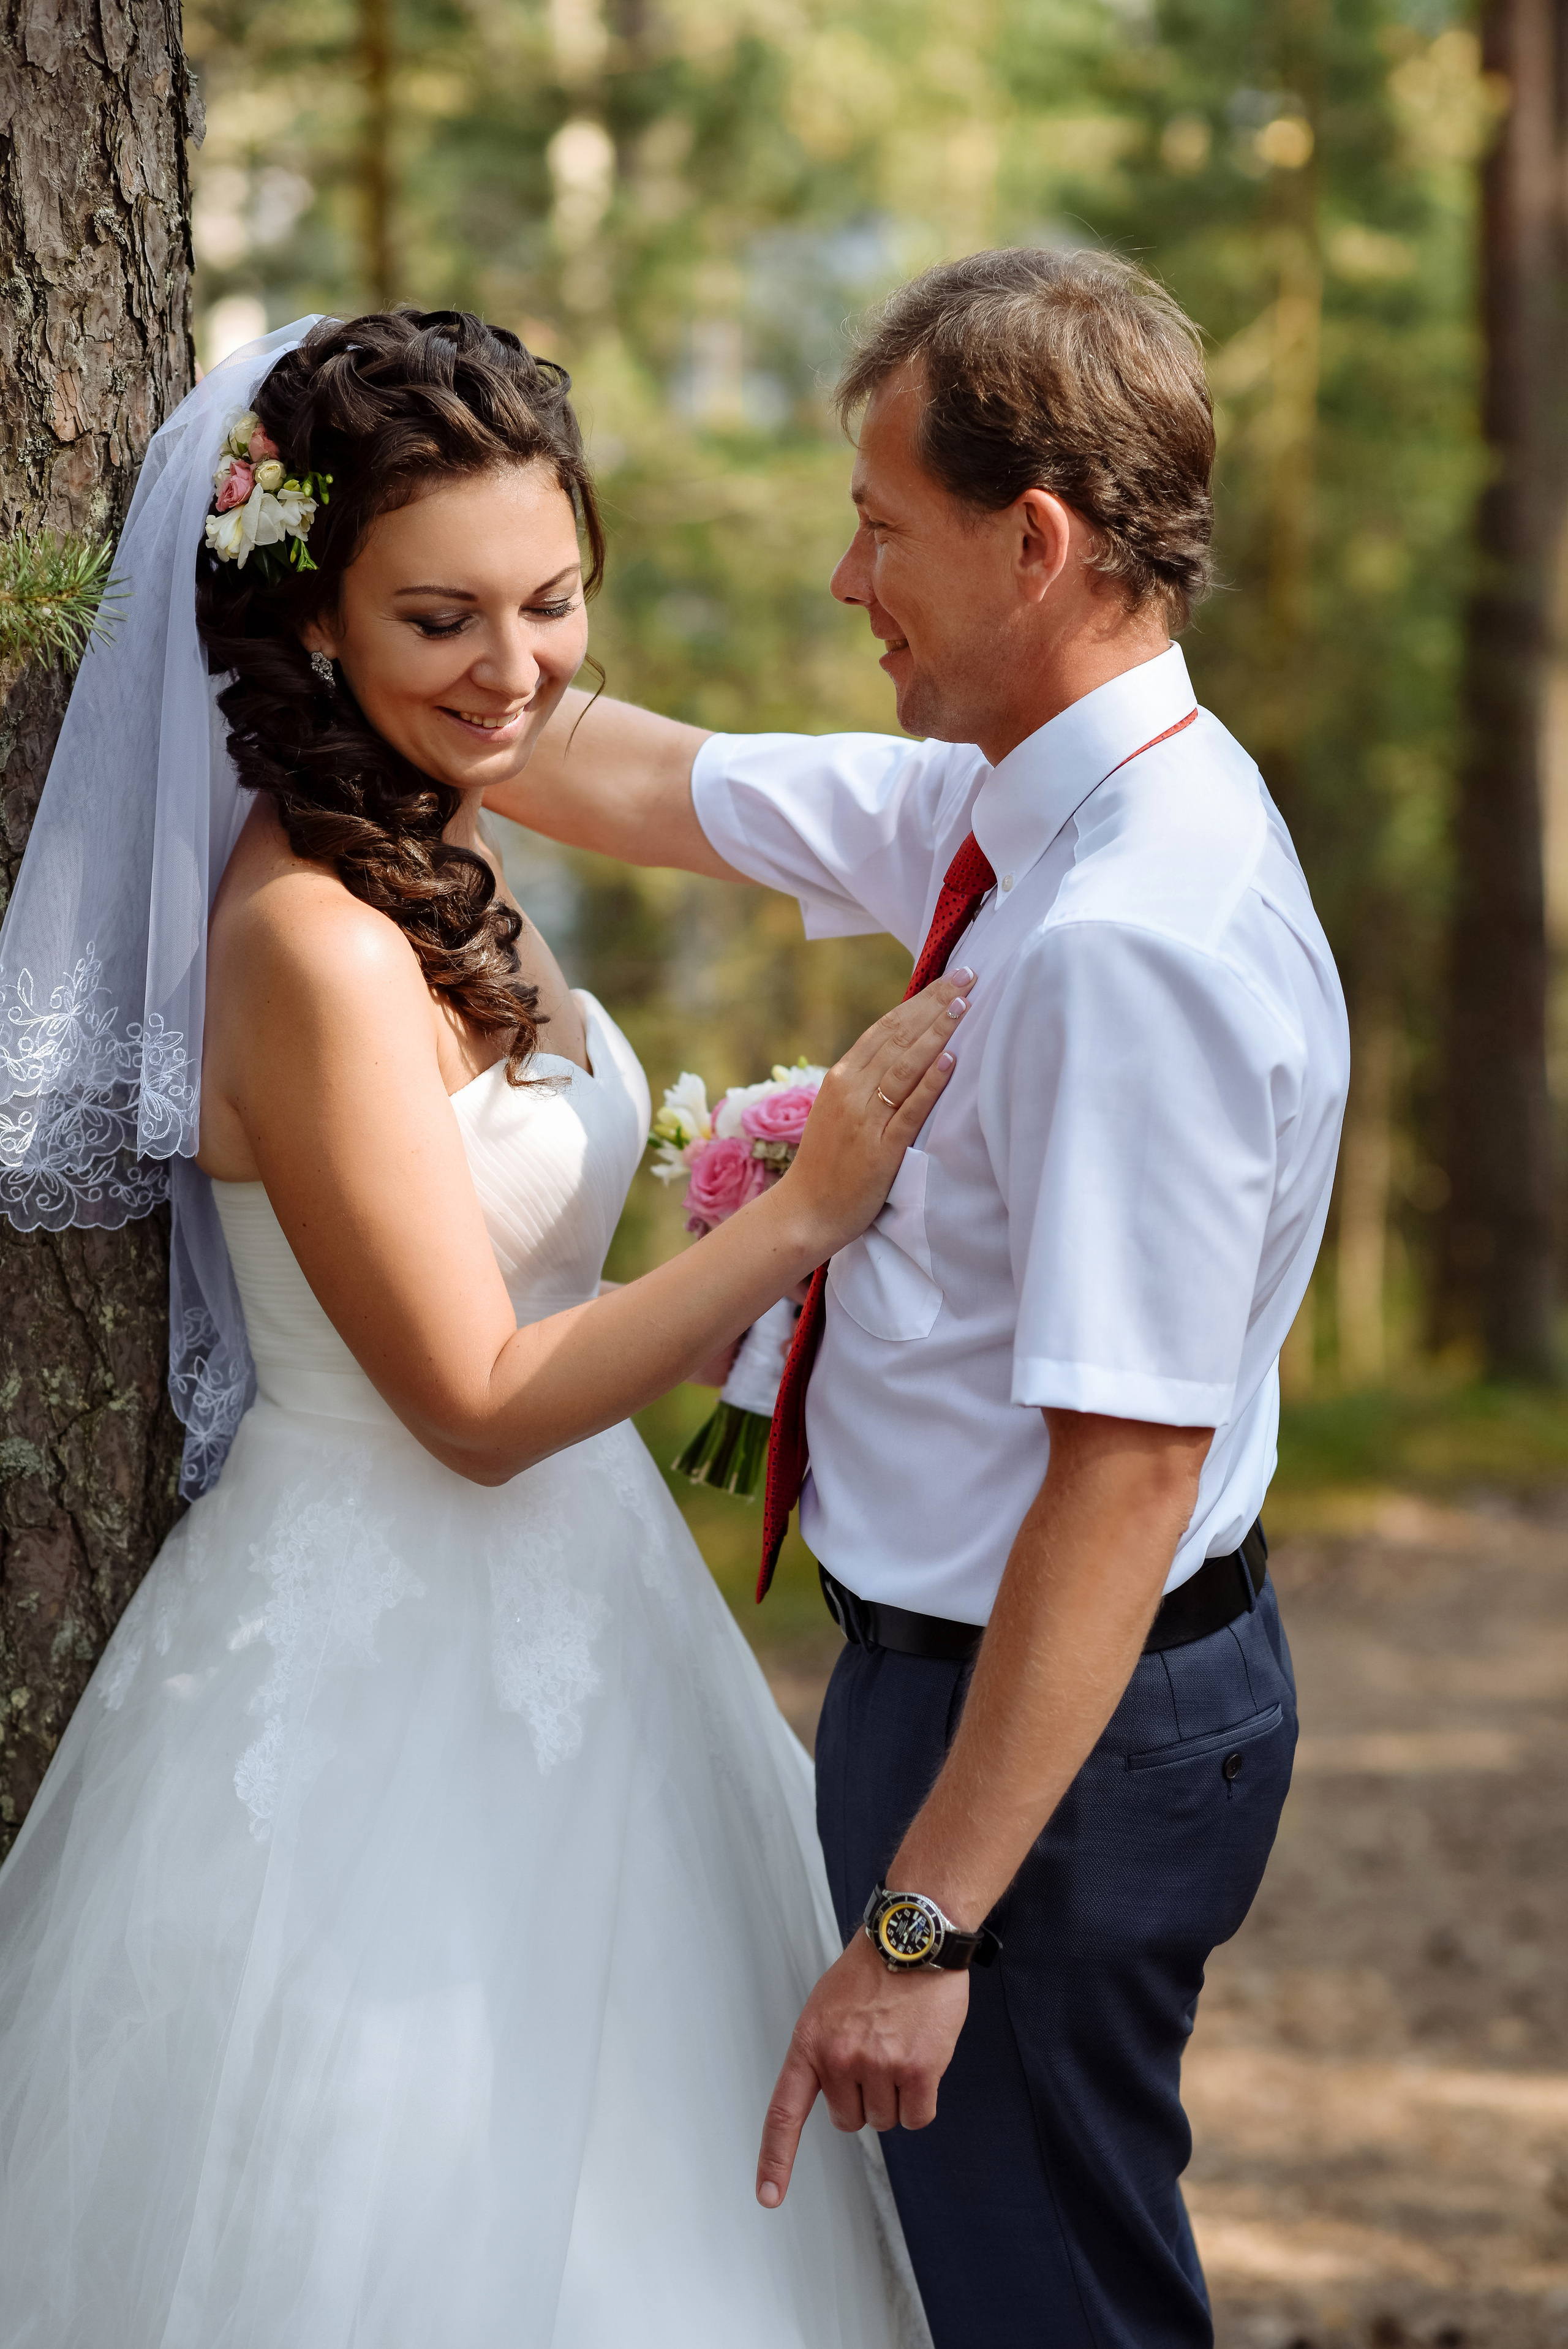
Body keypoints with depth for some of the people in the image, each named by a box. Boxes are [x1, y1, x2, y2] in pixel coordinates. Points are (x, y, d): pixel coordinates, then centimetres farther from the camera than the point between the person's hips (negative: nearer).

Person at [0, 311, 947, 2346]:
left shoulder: (437, 874, 7)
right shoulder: (314, 942, -23)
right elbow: (478, 1400, -21)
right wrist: (805, 1211, -24)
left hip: (542, 1623, 9)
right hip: (395, 1665, -9)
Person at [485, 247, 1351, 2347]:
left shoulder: (1136, 940, -28)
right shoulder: (1033, 814, 2)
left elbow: (1127, 1472, -29)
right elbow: (654, 785, 14)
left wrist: (926, 1919, -27)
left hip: (1050, 1709, -9)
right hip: (970, 1655, 9)